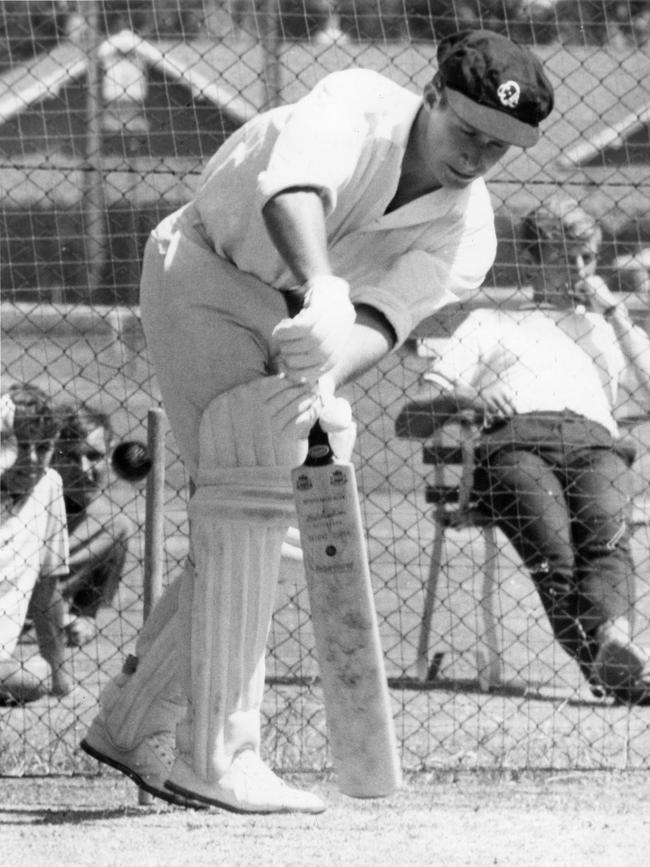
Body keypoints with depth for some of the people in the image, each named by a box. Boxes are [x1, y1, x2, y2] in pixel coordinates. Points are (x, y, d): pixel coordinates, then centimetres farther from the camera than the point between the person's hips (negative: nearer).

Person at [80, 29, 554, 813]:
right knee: (249, 492, -21)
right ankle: (218, 757, -26)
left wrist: (326, 375, -47)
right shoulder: (356, 104, -23)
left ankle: (130, 726, 21)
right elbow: (293, 191, -44)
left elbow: (384, 319, -26)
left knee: (246, 525, 7)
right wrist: (322, 291, -62)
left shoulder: (466, 233, -10)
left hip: (288, 328, 7)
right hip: (203, 276, -7)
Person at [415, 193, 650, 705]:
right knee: (552, 550, -34)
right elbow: (426, 397, 22)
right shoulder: (490, 324, 37)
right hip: (516, 439, -1)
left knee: (607, 533, -36)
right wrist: (469, 396, -1)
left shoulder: (608, 329, 40)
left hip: (594, 440, 1)